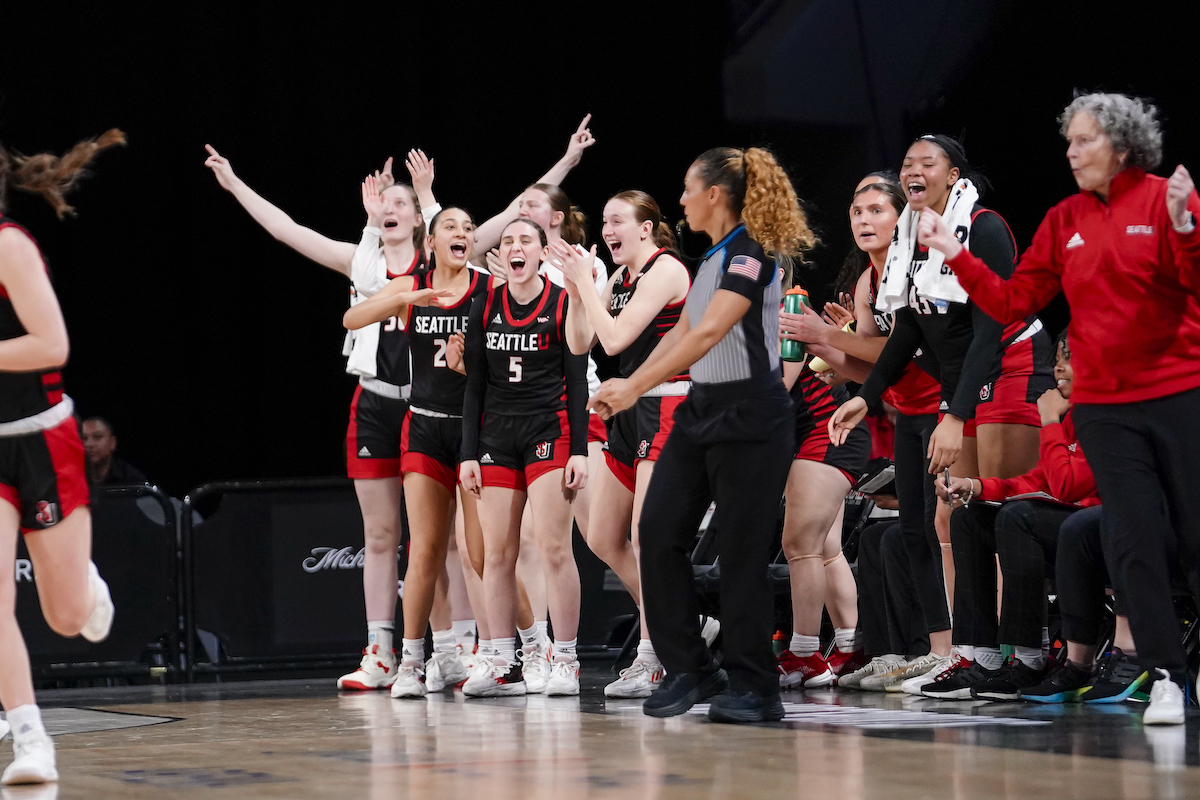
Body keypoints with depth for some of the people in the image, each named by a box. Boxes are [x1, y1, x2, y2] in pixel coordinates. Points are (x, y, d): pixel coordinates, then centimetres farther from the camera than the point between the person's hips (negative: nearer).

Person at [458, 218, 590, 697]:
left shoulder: (563, 305, -1)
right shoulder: (485, 309, 9)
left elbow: (578, 384, -2)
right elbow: (475, 387, 10)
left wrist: (580, 451, -8)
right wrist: (469, 454, 4)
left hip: (549, 431, -4)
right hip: (496, 435, 4)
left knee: (553, 547, -9)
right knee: (497, 552, 1)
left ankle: (565, 662, -3)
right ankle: (504, 667, 4)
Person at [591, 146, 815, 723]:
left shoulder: (751, 255, -16)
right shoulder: (714, 257, 13)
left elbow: (708, 334, -25)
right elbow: (682, 332, 20)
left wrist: (635, 389, -27)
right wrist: (629, 384, 12)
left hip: (749, 416, -9)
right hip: (702, 410, 9)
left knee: (740, 549, -5)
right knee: (658, 531, 0)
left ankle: (750, 686, 4)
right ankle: (688, 669, 8)